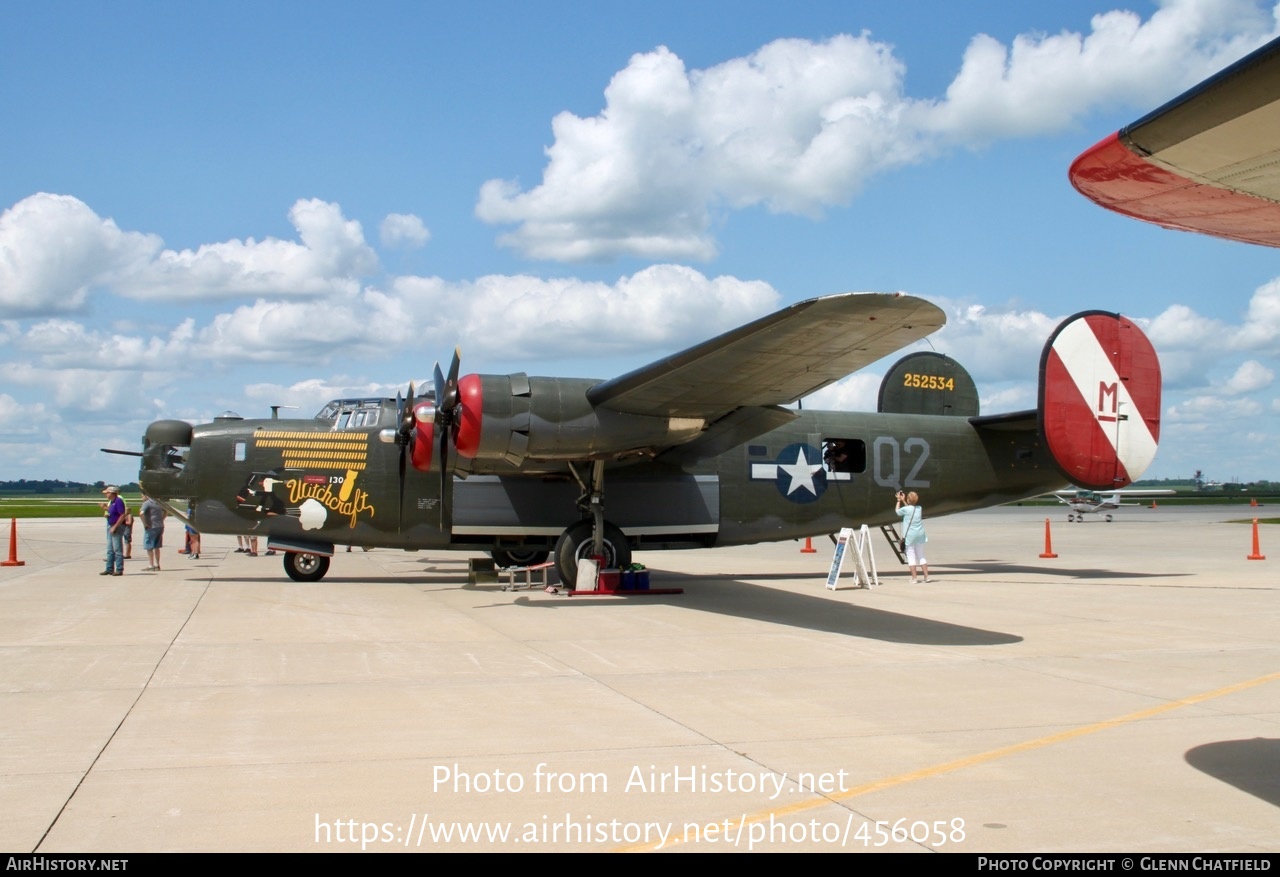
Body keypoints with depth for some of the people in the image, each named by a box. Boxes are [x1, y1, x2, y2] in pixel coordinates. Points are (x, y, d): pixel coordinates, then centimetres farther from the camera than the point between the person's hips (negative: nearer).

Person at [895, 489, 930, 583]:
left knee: (911, 556, 0)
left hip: (909, 535, -5)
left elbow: (897, 511, 10)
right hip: (920, 535, 5)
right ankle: (926, 576, 13)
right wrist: (903, 501, 27)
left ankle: (914, 578, -5)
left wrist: (899, 501, 20)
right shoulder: (919, 508, 5)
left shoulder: (905, 509, -11)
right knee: (921, 556, 14)